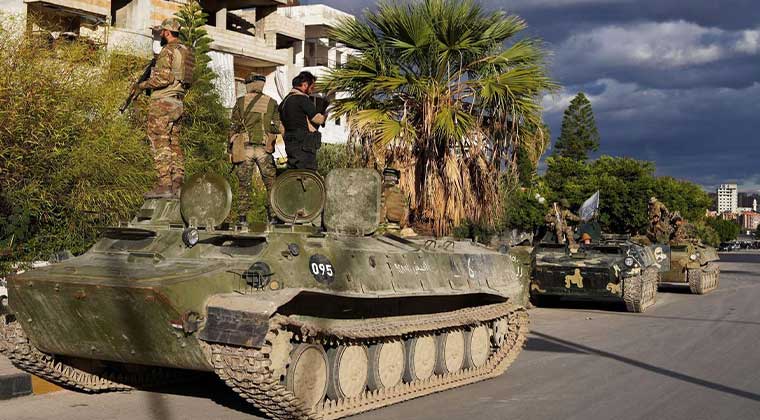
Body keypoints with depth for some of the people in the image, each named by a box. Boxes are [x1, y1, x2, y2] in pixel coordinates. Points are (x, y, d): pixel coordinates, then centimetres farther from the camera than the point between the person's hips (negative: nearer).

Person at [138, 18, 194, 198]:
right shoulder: (186, 51, 17)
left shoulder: (167, 51, -11)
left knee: (160, 143, -8)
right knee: (174, 144, 9)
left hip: (162, 102, -9)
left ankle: (164, 185, -12)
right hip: (178, 103, 9)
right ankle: (178, 184, 6)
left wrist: (143, 85, -5)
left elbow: (163, 78, -20)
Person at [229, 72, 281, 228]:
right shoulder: (271, 103, 4)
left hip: (244, 149, 0)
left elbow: (234, 127, 2)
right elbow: (277, 127, 2)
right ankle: (273, 216, 4)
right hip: (264, 149, 0)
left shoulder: (240, 102, 3)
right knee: (271, 183, 7)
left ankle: (242, 218, 5)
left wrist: (231, 150, 6)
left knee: (244, 184, 6)